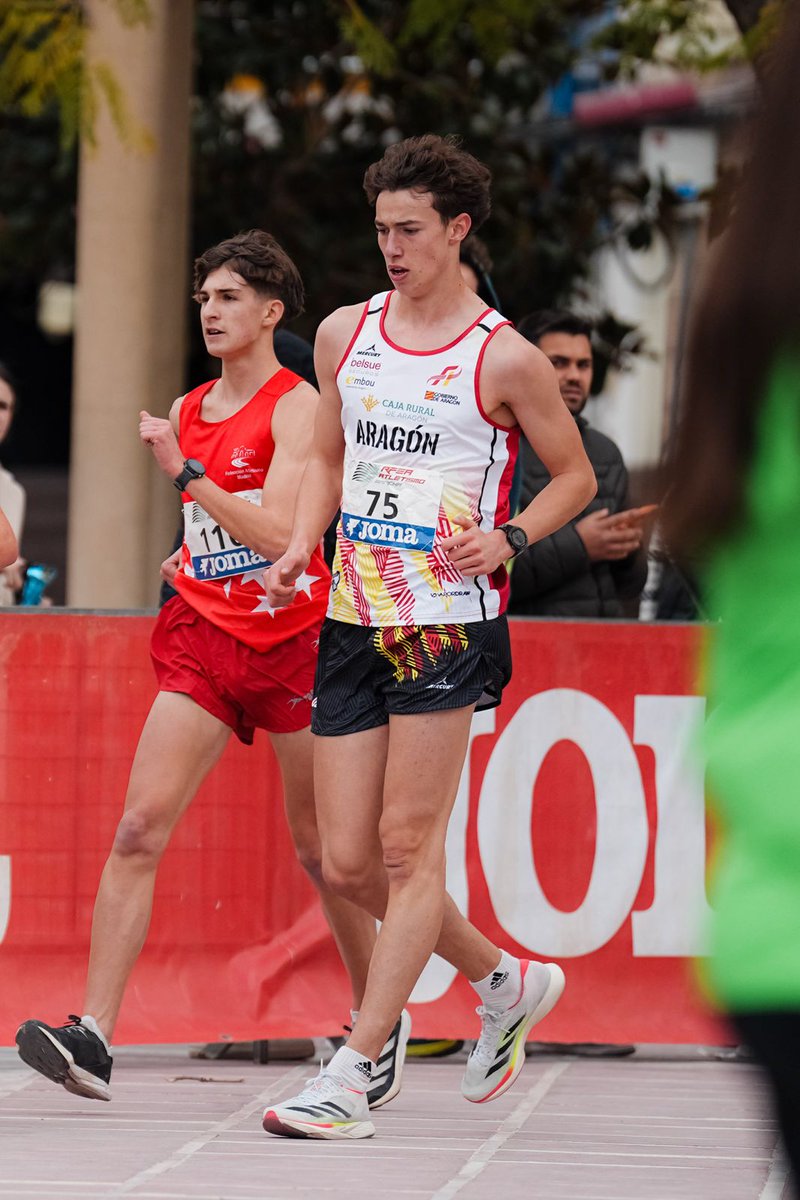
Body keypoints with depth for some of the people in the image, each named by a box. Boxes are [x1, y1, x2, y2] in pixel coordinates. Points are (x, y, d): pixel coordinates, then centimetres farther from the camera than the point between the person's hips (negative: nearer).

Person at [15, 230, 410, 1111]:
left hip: (291, 637, -5)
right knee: (139, 829, -11)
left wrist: (184, 471, -23)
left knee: (320, 847, 7)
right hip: (202, 638, 5)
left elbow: (277, 529, -21)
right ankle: (92, 1039, -19)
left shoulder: (297, 406, -8)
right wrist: (190, 557, 12)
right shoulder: (187, 411, 13)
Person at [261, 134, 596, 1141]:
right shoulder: (345, 334, 10)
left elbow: (576, 476, 5)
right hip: (352, 624, 6)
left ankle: (350, 1079, -6)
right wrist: (300, 544, 7)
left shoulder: (505, 359, -5)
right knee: (347, 863, 4)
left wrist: (509, 537, -12)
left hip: (449, 626, -6)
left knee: (408, 849, -7)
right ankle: (506, 983, 26)